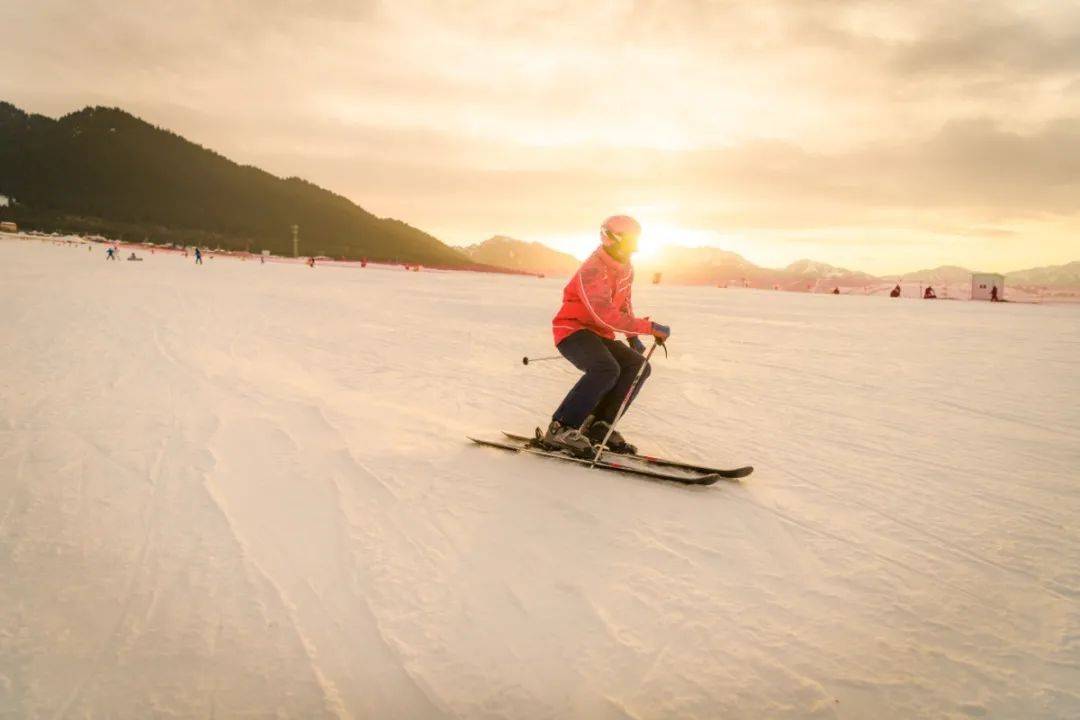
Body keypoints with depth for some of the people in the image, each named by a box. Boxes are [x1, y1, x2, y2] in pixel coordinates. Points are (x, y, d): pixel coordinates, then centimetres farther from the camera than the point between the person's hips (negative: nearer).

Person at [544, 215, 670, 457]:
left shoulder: (626, 269, 8)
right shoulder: (593, 270, -21)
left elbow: (624, 303, 25)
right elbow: (605, 315, -32)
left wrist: (633, 337, 16)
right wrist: (649, 327, -32)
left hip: (598, 335, 9)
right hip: (572, 330, -9)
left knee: (638, 366, -6)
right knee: (607, 369, -33)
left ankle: (599, 426, -4)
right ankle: (561, 428, -29)